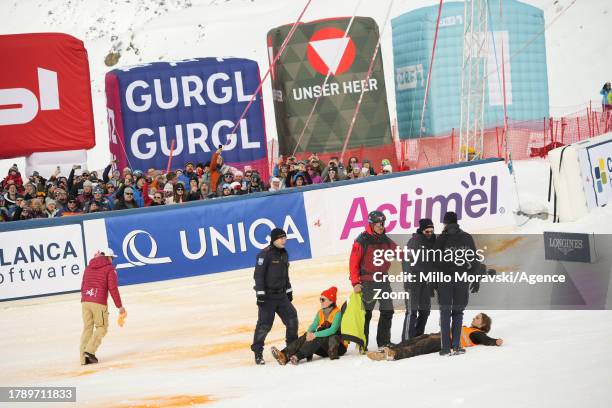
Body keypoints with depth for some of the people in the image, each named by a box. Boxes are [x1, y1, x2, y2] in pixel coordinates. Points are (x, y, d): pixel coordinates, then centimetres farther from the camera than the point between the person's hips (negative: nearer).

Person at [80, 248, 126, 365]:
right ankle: (90, 351, -11)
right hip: (99, 303, -5)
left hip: (85, 301, 5)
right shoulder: (110, 269, 1)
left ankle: (84, 358, 5)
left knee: (87, 328, 9)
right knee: (101, 327, 6)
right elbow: (113, 289, -6)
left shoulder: (88, 267, 20)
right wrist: (119, 306, -1)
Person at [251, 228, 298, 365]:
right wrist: (260, 294, -18)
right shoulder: (265, 254, -13)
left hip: (281, 295, 7)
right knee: (264, 324, -7)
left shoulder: (284, 254, 12)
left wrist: (289, 291, 22)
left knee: (292, 317, 2)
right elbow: (258, 274, -15)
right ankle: (258, 352, 4)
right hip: (267, 296, -7)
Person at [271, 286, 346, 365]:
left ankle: (297, 356, -48)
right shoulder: (320, 313, 10)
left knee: (318, 339, -32)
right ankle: (284, 355, -39)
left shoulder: (337, 313, -11)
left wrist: (315, 334, -33)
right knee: (305, 337, -19)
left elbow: (333, 330, -25)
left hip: (338, 346, -6)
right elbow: (313, 325, -3)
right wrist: (309, 333, -26)